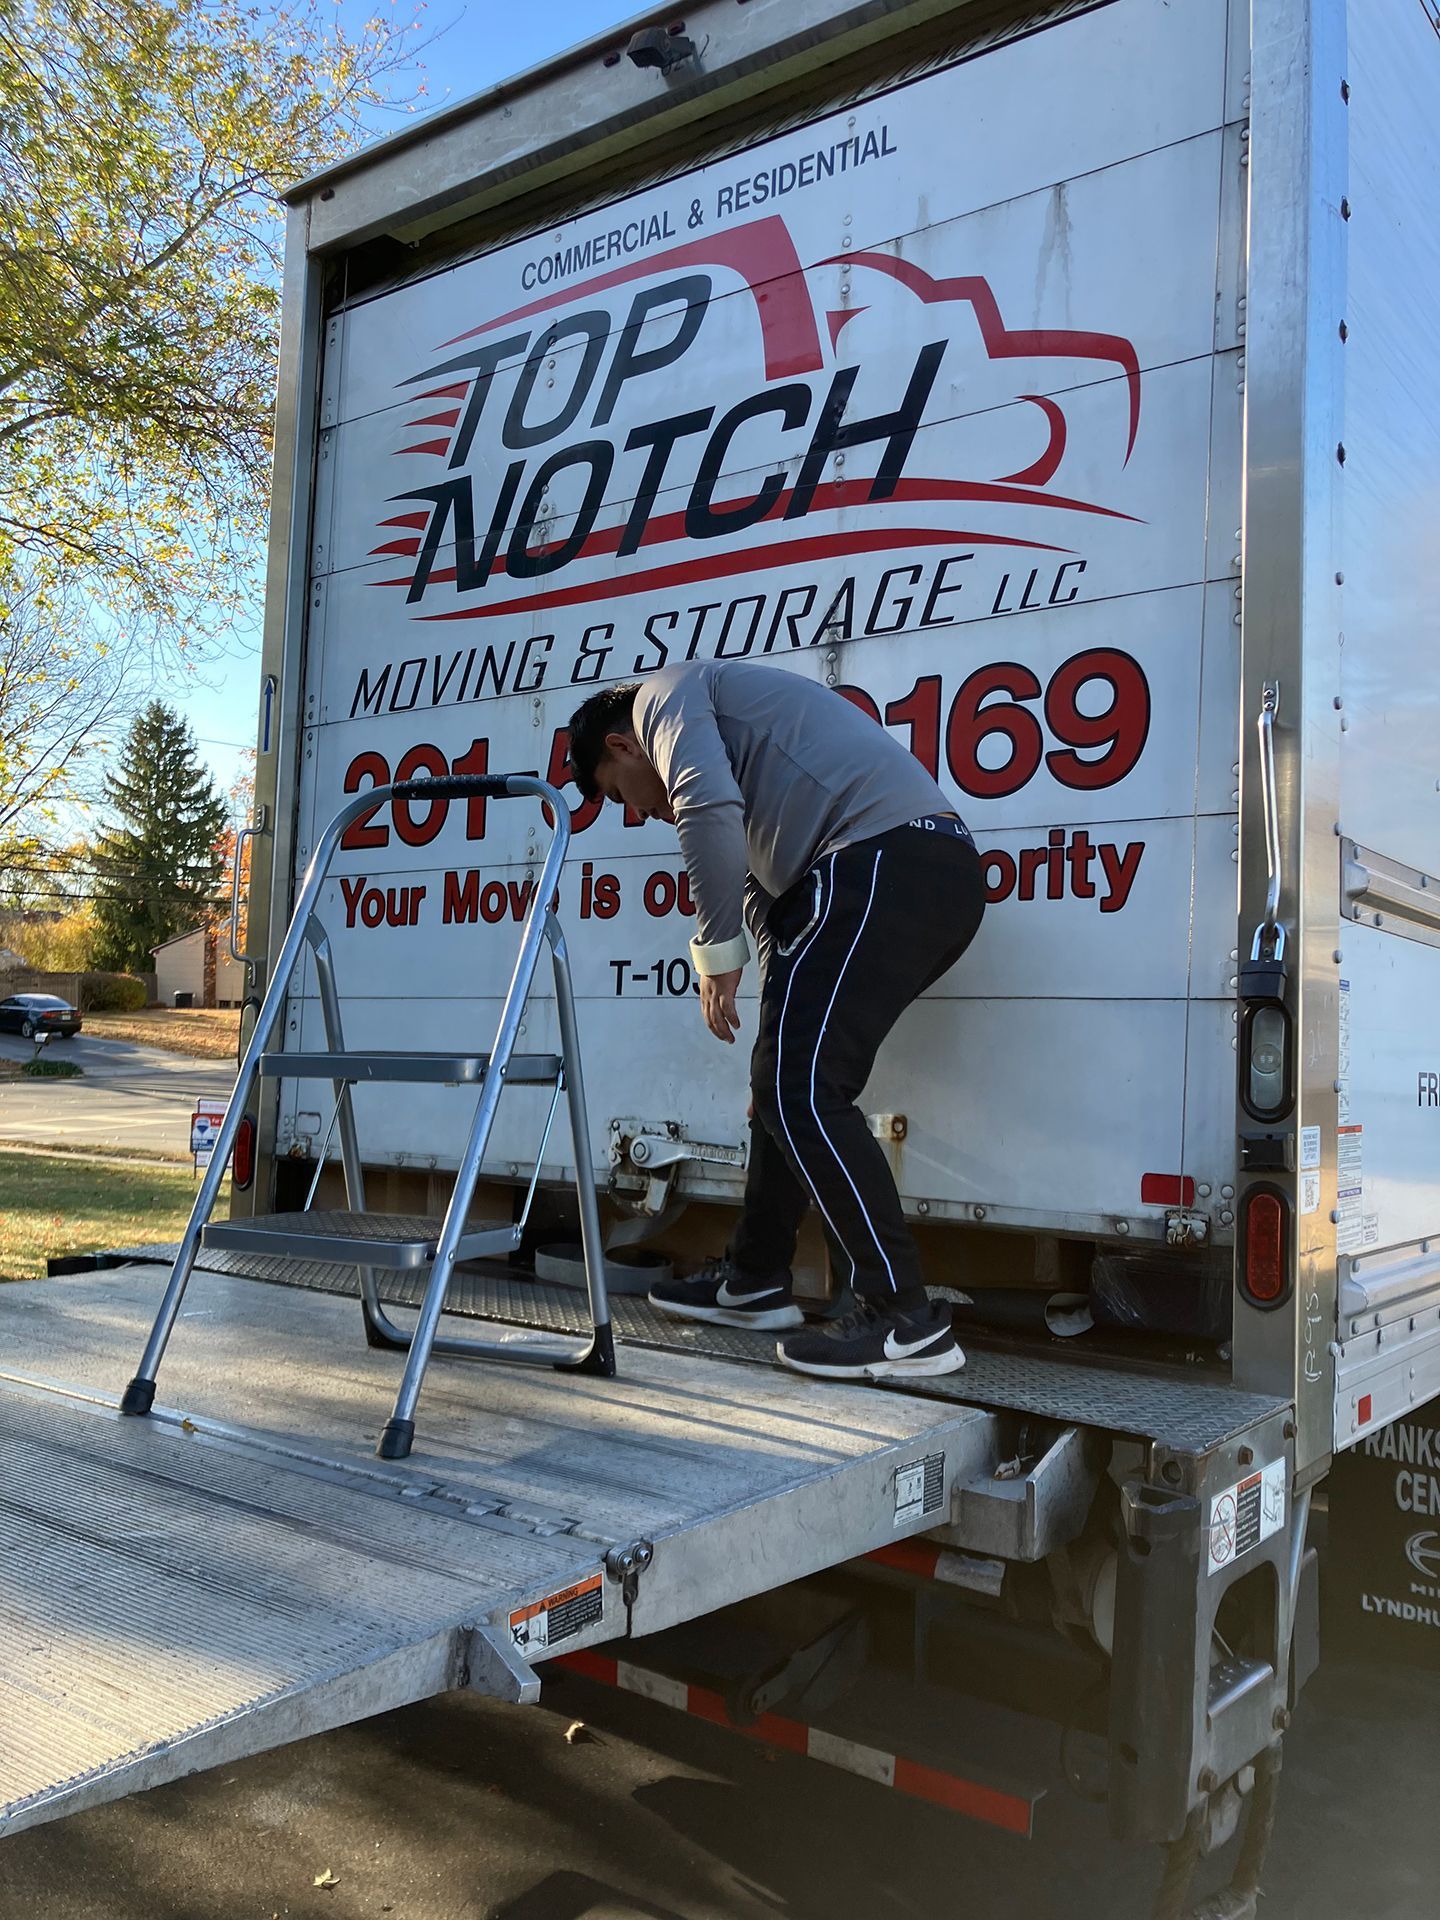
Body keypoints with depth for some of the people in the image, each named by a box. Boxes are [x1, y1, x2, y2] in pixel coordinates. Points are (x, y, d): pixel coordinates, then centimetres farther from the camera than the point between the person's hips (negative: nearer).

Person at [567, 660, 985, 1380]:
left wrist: (717, 954, -7)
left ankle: (906, 1321, -6)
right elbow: (766, 878, 35)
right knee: (784, 1079, 17)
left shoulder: (664, 693, 7)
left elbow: (710, 811, -15)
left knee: (802, 1089, -9)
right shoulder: (726, 723, 36)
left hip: (882, 860, -10)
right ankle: (754, 1281, 28)